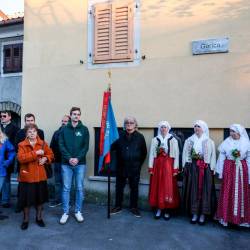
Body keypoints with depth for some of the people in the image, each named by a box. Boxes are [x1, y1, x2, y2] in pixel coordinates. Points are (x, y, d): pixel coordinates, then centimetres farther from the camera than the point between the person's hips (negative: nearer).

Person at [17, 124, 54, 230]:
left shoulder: (43, 143, 3)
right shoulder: (22, 145, -6)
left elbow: (50, 154, 11)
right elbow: (20, 158, -20)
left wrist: (45, 158, -11)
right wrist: (35, 153, -26)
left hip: (40, 176, 3)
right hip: (27, 176, -2)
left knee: (40, 197, 13)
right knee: (26, 198, 6)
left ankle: (39, 218, 31)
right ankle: (26, 219, 25)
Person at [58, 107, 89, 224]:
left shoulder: (84, 129, 4)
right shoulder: (64, 129, 4)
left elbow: (86, 146, -2)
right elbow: (61, 145, -2)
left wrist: (78, 158, -14)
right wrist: (69, 158, -14)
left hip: (80, 163, 0)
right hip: (66, 163, 0)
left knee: (79, 188, 7)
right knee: (66, 188, 4)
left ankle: (78, 211, 20)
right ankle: (65, 212, 16)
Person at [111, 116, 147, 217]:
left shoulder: (140, 137, -1)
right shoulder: (120, 135, 0)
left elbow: (144, 152, 5)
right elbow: (113, 147, 7)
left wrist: (139, 164, 4)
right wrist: (118, 161, -1)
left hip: (134, 168, -1)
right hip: (121, 167, 1)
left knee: (134, 188, 9)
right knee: (119, 187, 11)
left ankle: (134, 207, 23)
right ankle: (118, 206, 26)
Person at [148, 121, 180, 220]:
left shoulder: (173, 140, 1)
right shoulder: (155, 140, 6)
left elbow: (176, 155, -1)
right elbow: (151, 154, 4)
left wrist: (175, 169, -6)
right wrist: (150, 168, -1)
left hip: (169, 166, -1)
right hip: (157, 165, 2)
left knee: (168, 187, 0)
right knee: (157, 187, 4)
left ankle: (167, 210, 12)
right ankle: (158, 209, 16)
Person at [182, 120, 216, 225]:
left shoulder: (209, 142, 1)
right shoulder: (189, 140, 7)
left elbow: (212, 156, 0)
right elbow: (185, 154, 6)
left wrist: (212, 169, -5)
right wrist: (185, 167, 0)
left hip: (205, 168, -1)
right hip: (192, 168, 2)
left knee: (205, 190, 1)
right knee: (193, 190, 3)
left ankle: (203, 214, 12)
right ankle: (194, 213, 13)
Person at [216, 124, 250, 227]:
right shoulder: (226, 142, -1)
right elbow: (221, 157, 3)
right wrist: (220, 171, 2)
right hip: (229, 168, -1)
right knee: (227, 193, 1)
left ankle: (241, 218, 18)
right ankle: (226, 217, 12)